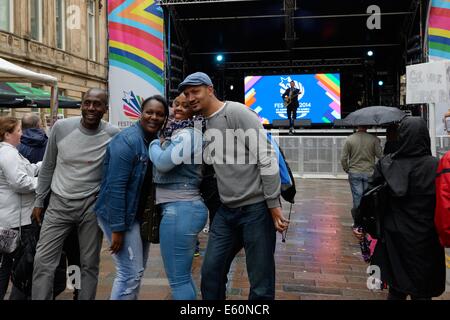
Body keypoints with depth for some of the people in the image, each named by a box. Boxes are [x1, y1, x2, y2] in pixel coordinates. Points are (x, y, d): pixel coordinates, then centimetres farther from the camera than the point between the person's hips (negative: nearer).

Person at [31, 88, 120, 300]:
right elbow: (48, 167, 7)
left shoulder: (113, 135, -8)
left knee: (90, 264, 9)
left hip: (92, 207, -1)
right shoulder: (61, 127, -4)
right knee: (43, 261, 2)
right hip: (59, 204, 1)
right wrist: (39, 201, 10)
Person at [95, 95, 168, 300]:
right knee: (130, 274, -6)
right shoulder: (128, 141, -19)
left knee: (137, 271, 18)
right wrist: (117, 228, -24)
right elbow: (116, 187, -23)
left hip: (142, 216, 8)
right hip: (122, 216, -8)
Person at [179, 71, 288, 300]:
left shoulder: (237, 112, -11)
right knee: (210, 272, 11)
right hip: (226, 210, 7)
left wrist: (274, 204, -17)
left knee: (260, 282, 4)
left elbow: (266, 158, -16)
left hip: (256, 208, -7)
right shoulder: (202, 124, 12)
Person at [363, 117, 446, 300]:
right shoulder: (435, 166, -13)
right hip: (424, 238, -2)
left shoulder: (386, 163, -9)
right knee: (421, 291, 13)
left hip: (395, 236, 2)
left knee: (396, 289, 18)